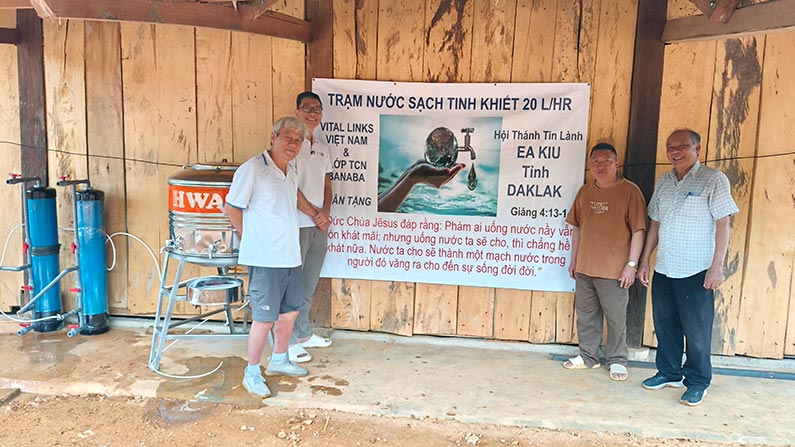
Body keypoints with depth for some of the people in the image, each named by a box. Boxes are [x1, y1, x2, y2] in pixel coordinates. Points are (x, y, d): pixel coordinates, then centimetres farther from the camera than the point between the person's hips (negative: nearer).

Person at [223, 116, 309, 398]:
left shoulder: (291, 172, 12)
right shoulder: (252, 169, -13)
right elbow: (231, 208, -8)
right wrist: (249, 237, 3)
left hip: (290, 256, 8)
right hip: (265, 259, -8)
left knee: (290, 310, 18)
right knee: (265, 318, -2)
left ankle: (278, 361, 37)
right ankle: (252, 373, 16)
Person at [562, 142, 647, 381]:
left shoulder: (630, 191, -7)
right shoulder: (584, 192, 9)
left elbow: (638, 230, -9)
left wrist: (632, 264, -13)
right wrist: (574, 259, 14)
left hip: (614, 270, -5)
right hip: (584, 268, 5)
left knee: (616, 317, 6)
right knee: (586, 314, 14)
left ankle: (617, 361, 22)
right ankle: (588, 356, 29)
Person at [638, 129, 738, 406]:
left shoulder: (713, 180, -5)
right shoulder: (664, 182, 11)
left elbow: (723, 224, -9)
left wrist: (717, 266, -15)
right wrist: (644, 261, 12)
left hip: (697, 271, -5)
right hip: (663, 269, 5)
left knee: (697, 329, 3)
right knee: (665, 324, 13)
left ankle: (698, 382, 20)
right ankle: (669, 373, 29)